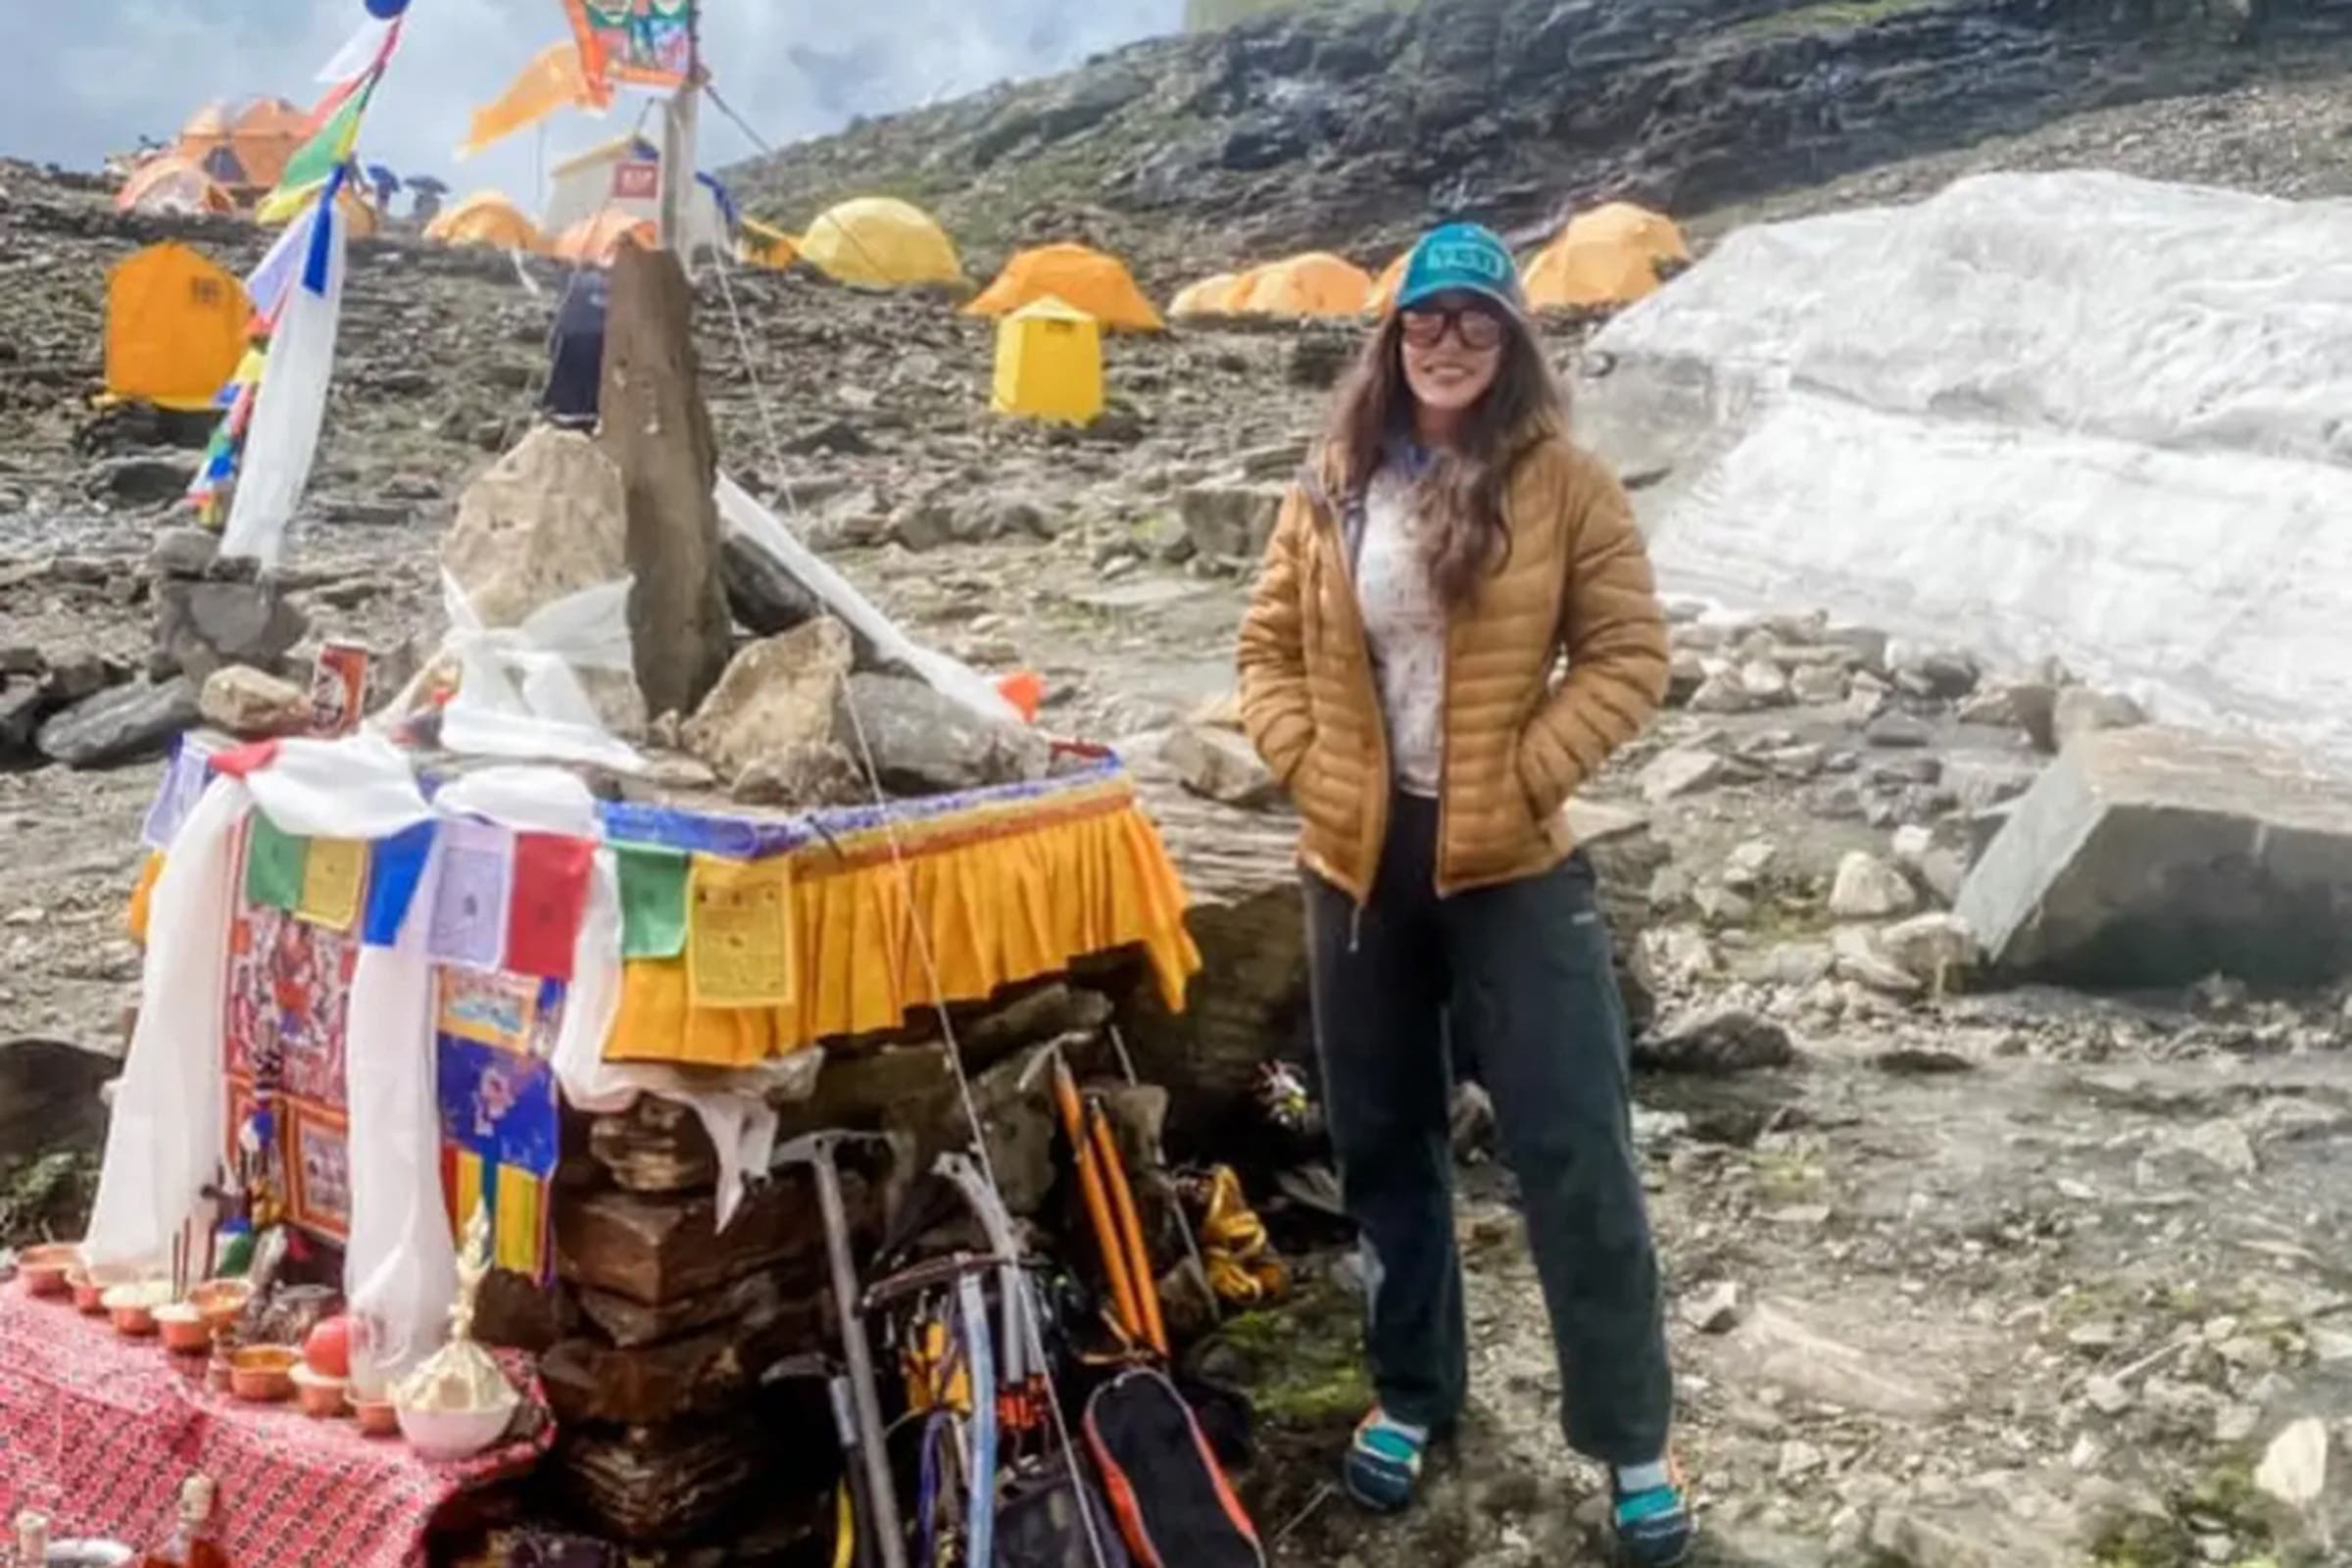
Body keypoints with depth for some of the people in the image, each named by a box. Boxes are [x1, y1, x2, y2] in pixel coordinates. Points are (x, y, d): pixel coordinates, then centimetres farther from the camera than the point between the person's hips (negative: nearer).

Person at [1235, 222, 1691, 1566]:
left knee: (1576, 1152, 1)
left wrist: (1523, 775, -13)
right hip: (1359, 863, 4)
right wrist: (1307, 763, -5)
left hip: (1513, 865, -3)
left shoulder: (1564, 483, -6)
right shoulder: (1332, 490, 4)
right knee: (1386, 1144, 15)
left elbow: (1630, 655, -6)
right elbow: (1270, 649, 9)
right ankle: (1413, 1393, 34)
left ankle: (1633, 1436, 18)